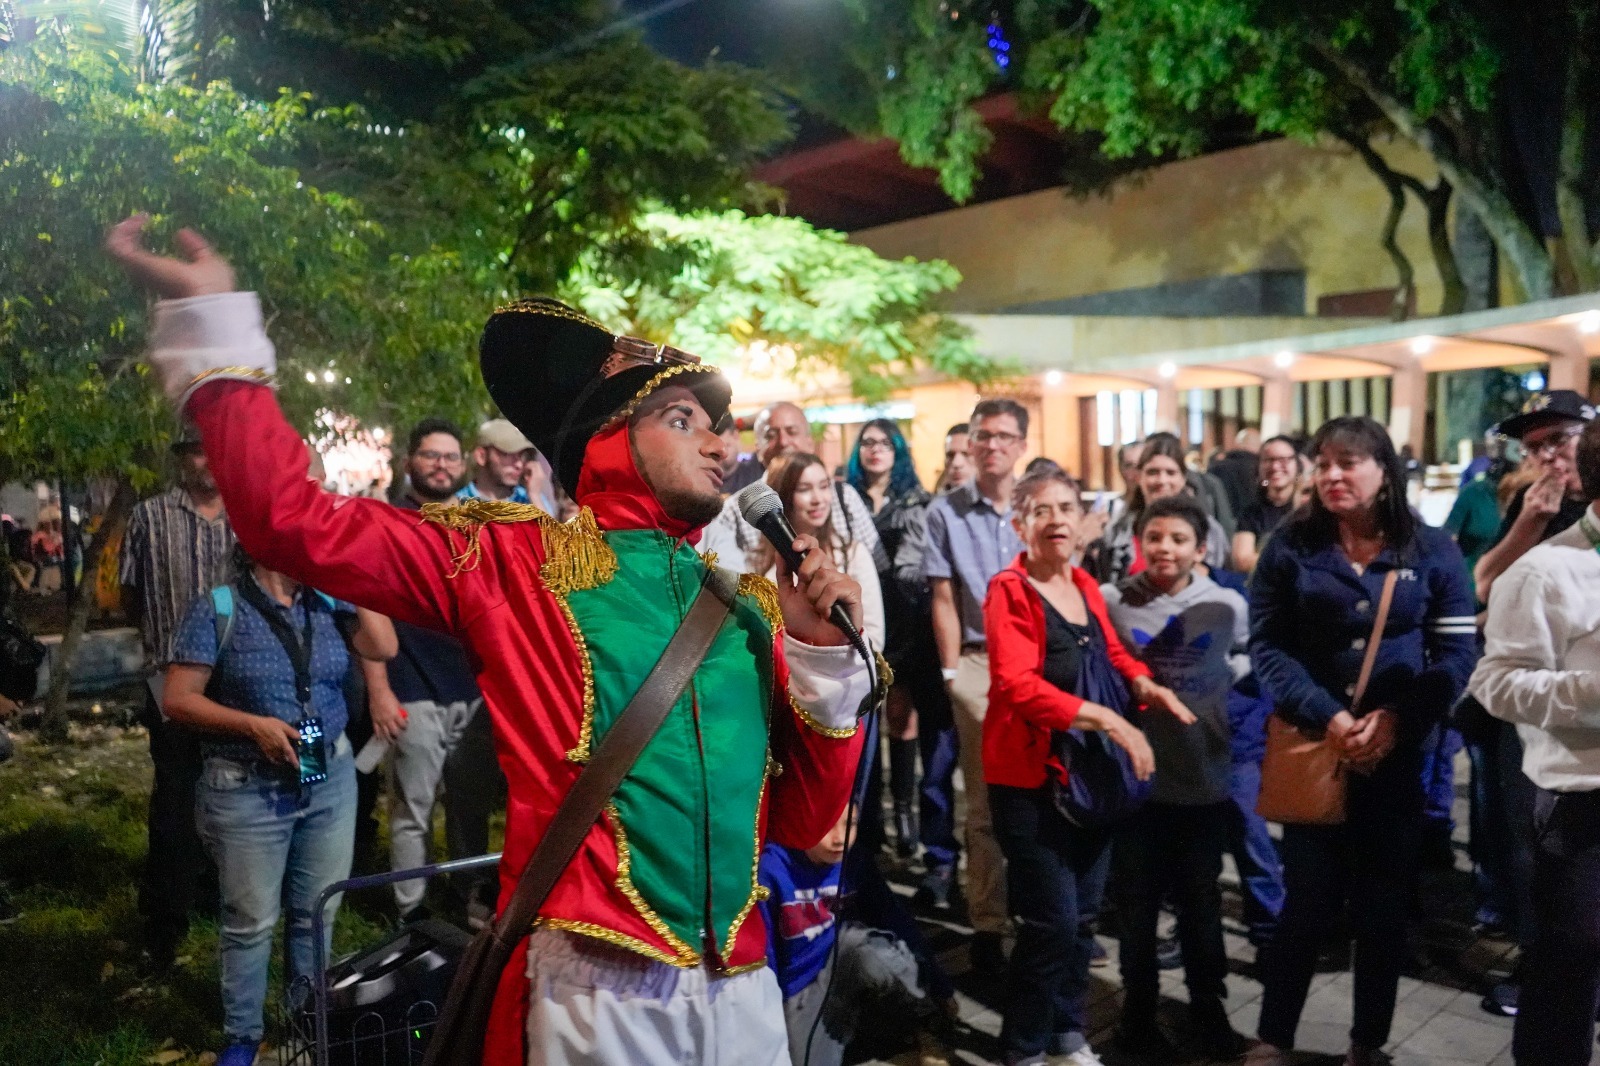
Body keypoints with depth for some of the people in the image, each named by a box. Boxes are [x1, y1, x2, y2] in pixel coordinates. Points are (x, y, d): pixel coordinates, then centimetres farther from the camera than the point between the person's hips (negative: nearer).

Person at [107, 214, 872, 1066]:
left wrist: (823, 651, -5)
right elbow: (296, 521, -9)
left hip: (745, 996, 4)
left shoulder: (751, 598, 7)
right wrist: (214, 322, -9)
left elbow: (801, 823, 7)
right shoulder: (517, 561, -3)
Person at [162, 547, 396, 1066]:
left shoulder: (327, 602, 4)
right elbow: (177, 699, -8)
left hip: (331, 779, 4)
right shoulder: (218, 609, -8)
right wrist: (253, 724, -20)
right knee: (251, 921, 7)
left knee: (318, 912, 14)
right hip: (247, 788, -4)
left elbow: (383, 647, -10)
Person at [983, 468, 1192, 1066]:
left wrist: (1145, 685, -3)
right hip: (1031, 777, -7)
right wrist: (1105, 718, -32)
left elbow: (1112, 654, 19)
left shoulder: (1085, 587, 8)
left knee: (1083, 913, 17)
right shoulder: (1008, 591, -14)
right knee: (1052, 920, -4)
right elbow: (1017, 685, -25)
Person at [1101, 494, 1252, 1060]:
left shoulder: (1228, 606, -4)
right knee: (1136, 903, 12)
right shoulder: (1110, 601, -9)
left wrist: (1219, 682, 2)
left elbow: (1244, 661, 15)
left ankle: (1208, 1012, 35)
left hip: (1205, 777, 1)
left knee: (1201, 901, 17)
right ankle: (1139, 1013, 31)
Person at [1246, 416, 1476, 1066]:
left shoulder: (1432, 549, 1)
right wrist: (1326, 717, -17)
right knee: (1308, 902, 3)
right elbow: (1268, 646, -5)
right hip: (1313, 747, -1)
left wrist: (1398, 719, -15)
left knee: (1385, 906, 11)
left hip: (1400, 753, 2)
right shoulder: (1290, 546, -2)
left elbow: (1456, 651, -2)